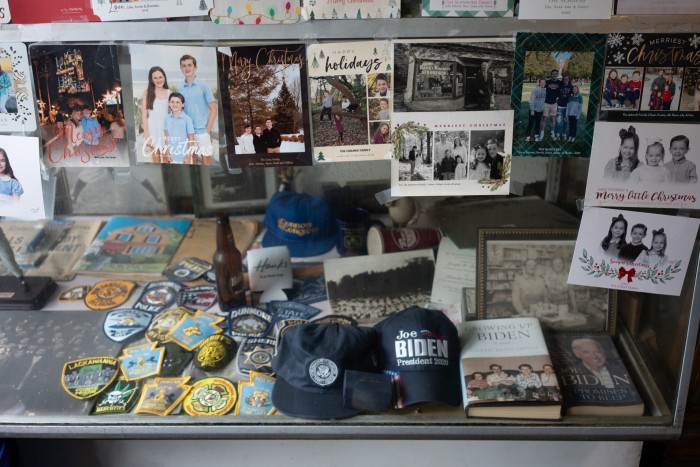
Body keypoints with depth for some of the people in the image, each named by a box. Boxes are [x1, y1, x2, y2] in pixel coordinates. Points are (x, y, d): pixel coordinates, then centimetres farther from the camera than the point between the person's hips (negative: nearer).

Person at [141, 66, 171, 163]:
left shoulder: (169, 92, 6)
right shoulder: (148, 92, -1)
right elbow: (144, 114, -3)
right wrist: (146, 134, -9)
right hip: (153, 128, -2)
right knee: (156, 159, 4)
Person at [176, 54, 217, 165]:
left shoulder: (203, 86, -4)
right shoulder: (179, 88, 6)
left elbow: (214, 109, -3)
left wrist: (208, 129, -9)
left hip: (202, 130, -3)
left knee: (205, 159, 0)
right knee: (192, 159, 12)